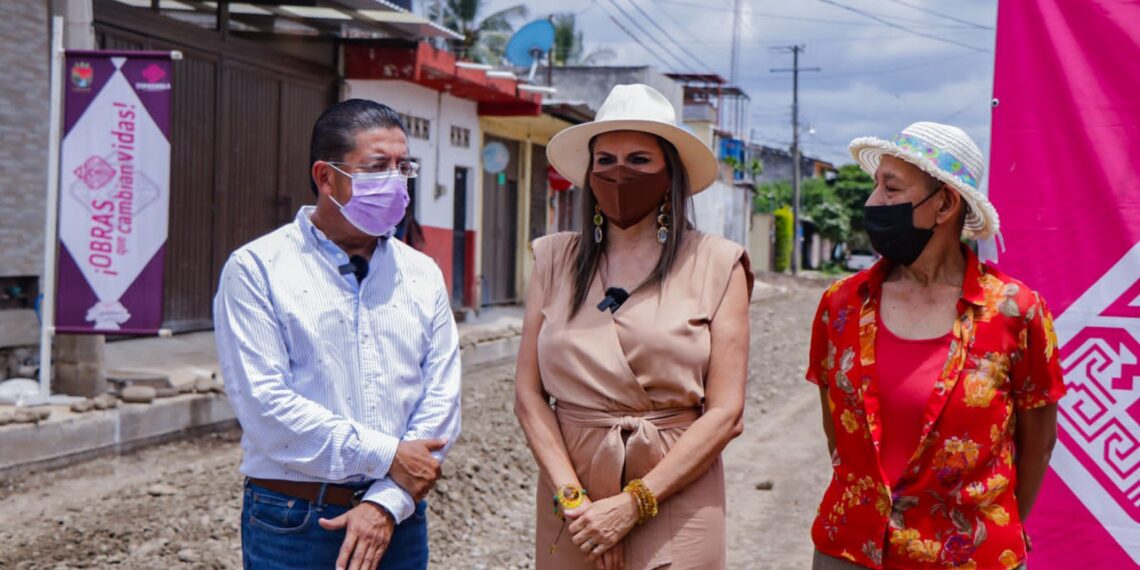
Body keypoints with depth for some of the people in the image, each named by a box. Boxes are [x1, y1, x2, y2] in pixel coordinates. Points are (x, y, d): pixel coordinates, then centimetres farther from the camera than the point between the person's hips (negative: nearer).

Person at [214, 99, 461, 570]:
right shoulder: (256, 269, -4)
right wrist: (386, 455, -13)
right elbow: (264, 403, -13)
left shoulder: (422, 275, 8)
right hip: (290, 528, -3)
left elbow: (441, 398, 1)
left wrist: (387, 503, -11)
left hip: (397, 520, 3)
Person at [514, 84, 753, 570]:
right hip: (569, 508, 2)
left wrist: (633, 503, -13)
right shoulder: (555, 260, 6)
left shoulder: (717, 265, -1)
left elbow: (725, 415, -6)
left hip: (677, 502, -2)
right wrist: (572, 496, -11)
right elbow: (528, 394, 1)